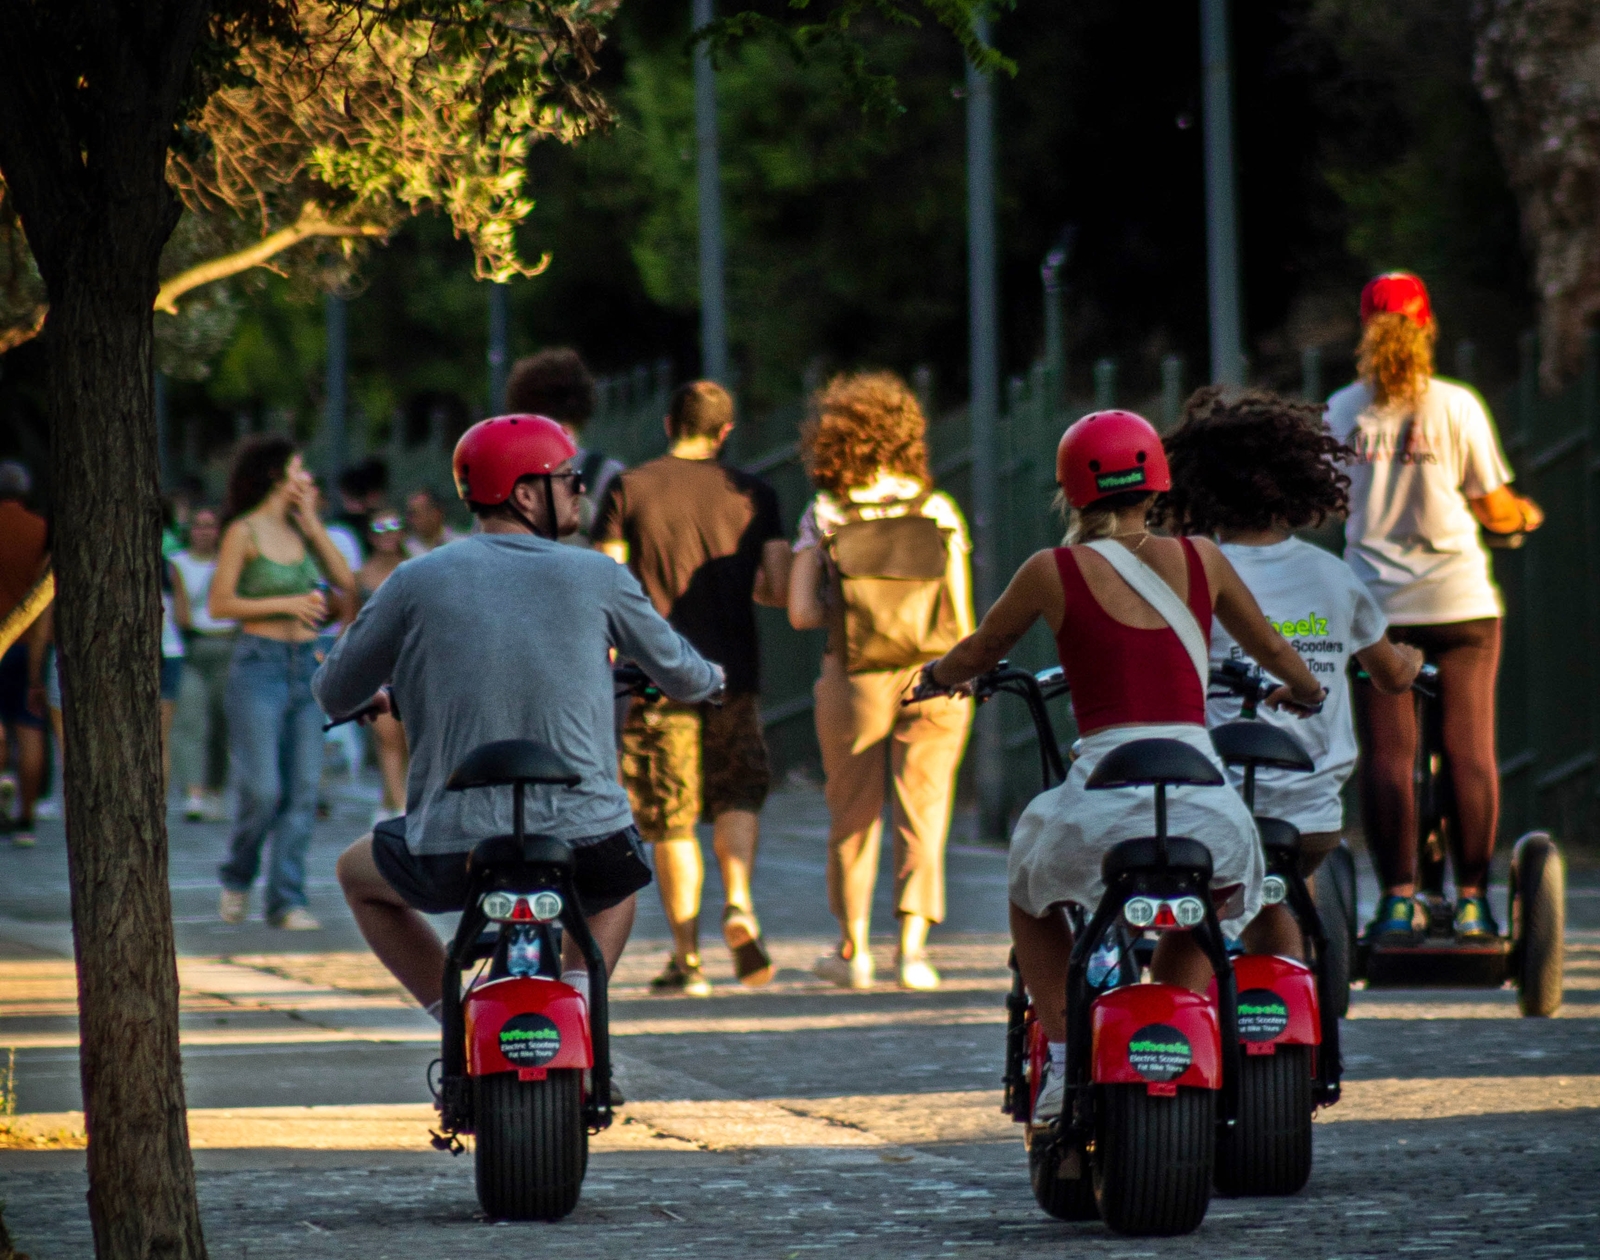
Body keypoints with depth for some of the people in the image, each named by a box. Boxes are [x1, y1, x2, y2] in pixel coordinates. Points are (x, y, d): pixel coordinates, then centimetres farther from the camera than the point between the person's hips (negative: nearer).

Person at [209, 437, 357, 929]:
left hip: (305, 664, 6)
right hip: (260, 663, -6)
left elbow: (346, 584, 4)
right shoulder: (244, 532, -5)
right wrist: (286, 603, -14)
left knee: (303, 790, 0)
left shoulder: (300, 530, 12)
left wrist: (313, 523, 1)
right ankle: (237, 879, 16)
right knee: (262, 789, -9)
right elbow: (220, 604, -9)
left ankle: (286, 899, 4)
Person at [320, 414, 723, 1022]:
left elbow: (334, 696, 11)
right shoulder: (597, 578, 2)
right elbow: (682, 676, 16)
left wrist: (379, 694, 36)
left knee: (358, 873, 31)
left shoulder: (416, 582, 1)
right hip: (586, 844, 1)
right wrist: (708, 678, 42)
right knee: (617, 881, 38)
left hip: (452, 856, -1)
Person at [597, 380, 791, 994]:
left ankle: (687, 957, 5)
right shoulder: (752, 494, 4)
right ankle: (739, 902, -10)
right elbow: (783, 590, 0)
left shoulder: (629, 489, 0)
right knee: (737, 794, 16)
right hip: (732, 671, 1)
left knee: (671, 820, 5)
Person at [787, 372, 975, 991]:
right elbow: (962, 617, -3)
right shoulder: (939, 512, -3)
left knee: (853, 817, 14)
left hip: (854, 681, 0)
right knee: (922, 818, 3)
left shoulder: (823, 518, -5)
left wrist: (848, 610, 9)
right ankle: (912, 950, -7)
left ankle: (853, 951, 22)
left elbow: (801, 612, -9)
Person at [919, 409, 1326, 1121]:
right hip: (1201, 791, 2)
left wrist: (937, 676, 42)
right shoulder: (1199, 558, 10)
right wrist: (1304, 690, 48)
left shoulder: (1053, 572, 3)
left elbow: (979, 653, 19)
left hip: (1105, 792, -2)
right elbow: (1268, 647, 26)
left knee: (1030, 897, 30)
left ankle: (1061, 1059, 15)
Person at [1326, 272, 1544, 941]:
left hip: (1375, 603, 1)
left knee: (1386, 756, 3)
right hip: (1460, 600, -1)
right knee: (1470, 753, 5)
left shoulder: (1342, 411, 2)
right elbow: (1493, 508, 0)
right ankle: (1472, 899, 5)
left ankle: (1398, 899, 1)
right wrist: (1525, 514, 23)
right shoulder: (1456, 407, -2)